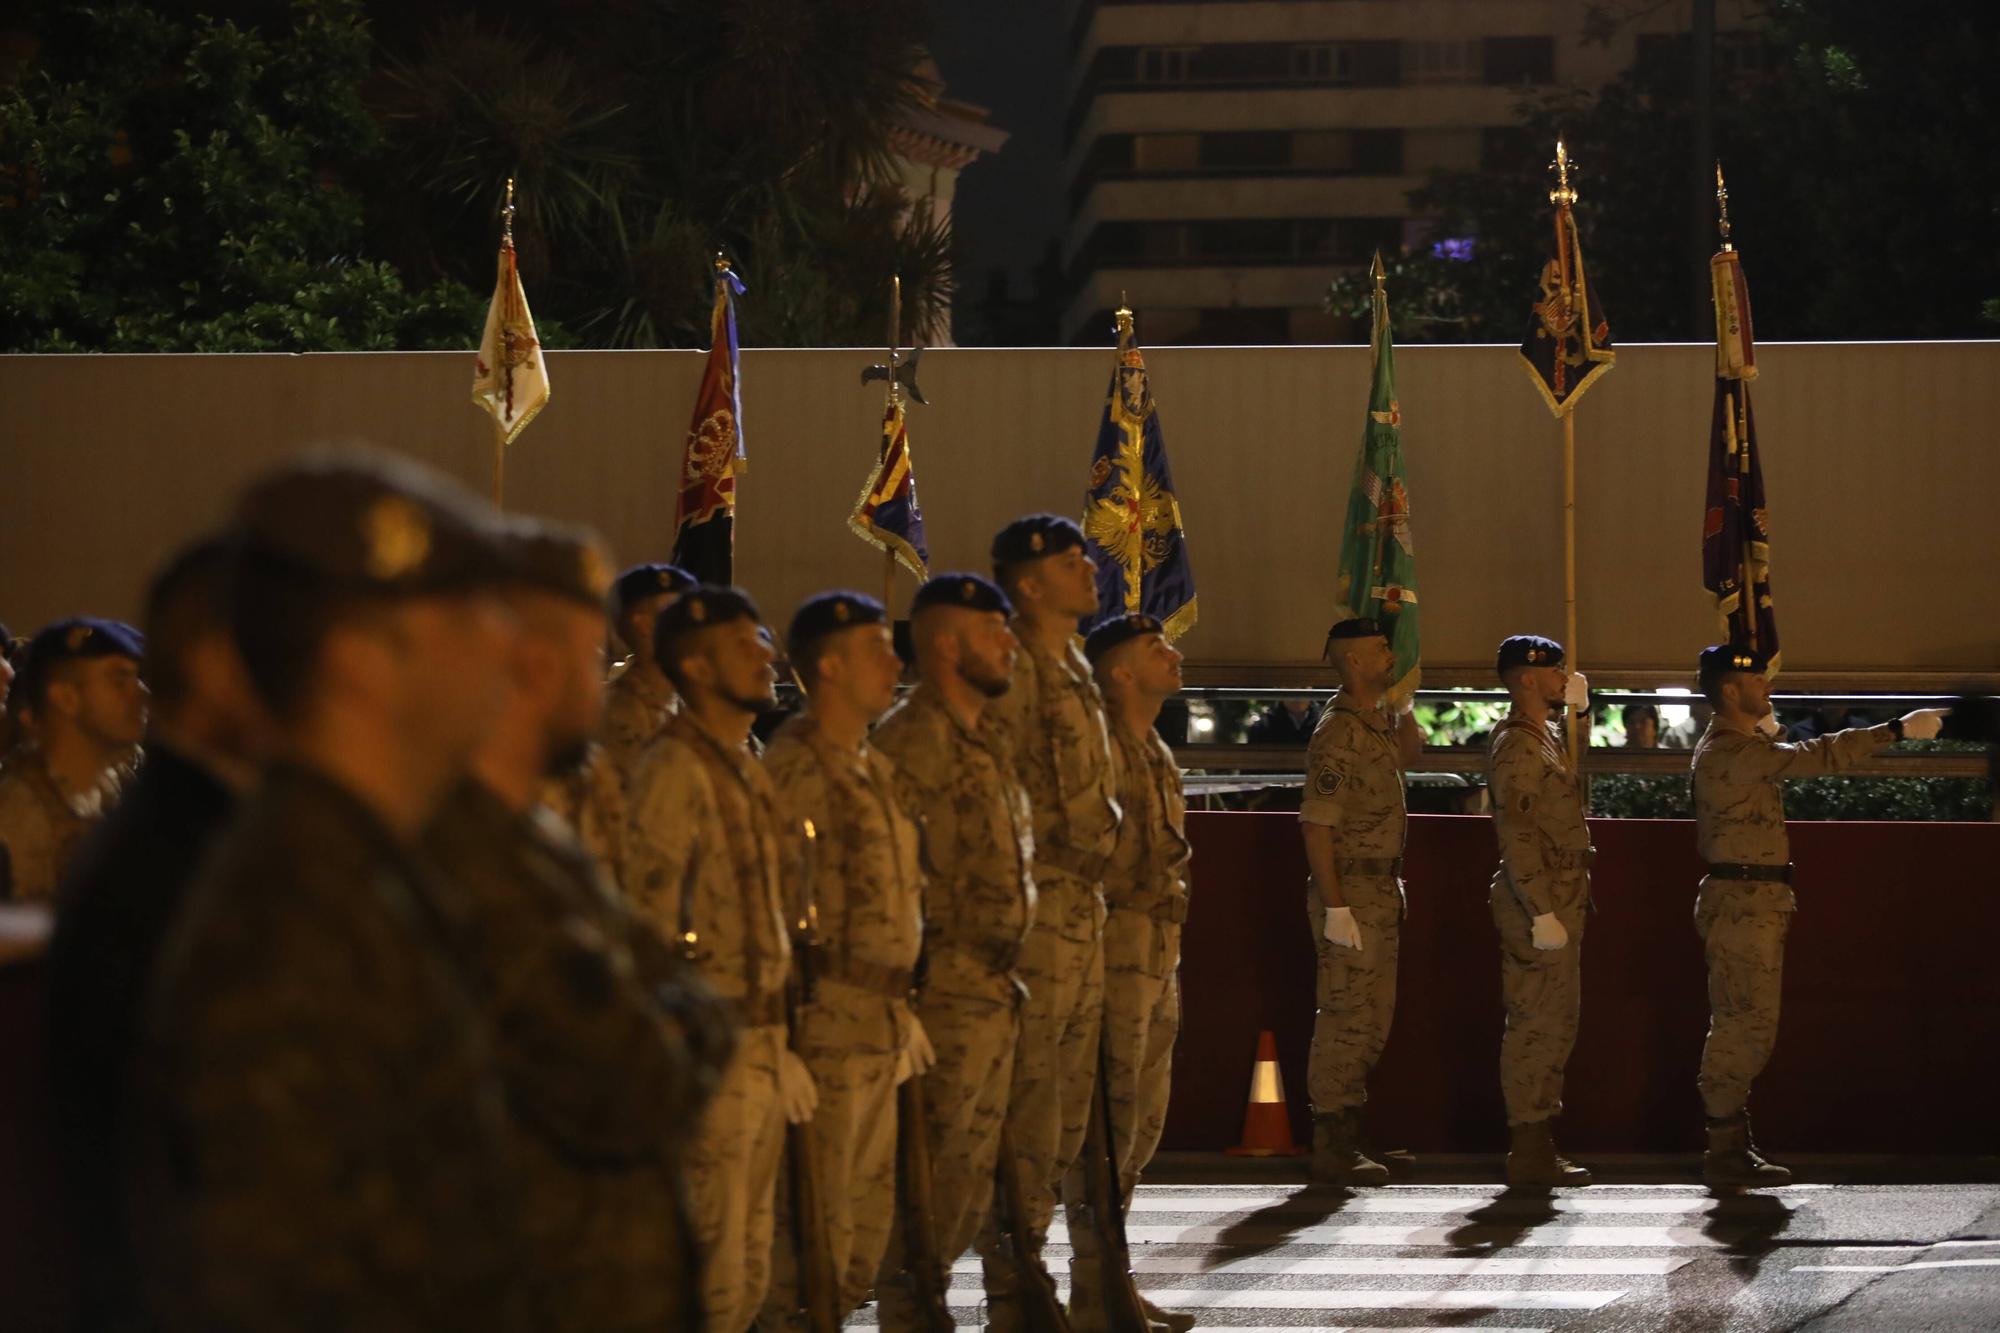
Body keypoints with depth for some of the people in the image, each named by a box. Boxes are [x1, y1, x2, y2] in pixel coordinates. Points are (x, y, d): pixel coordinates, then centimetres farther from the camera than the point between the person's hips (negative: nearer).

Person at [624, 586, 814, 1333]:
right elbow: (652, 917, -19)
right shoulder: (675, 769, -13)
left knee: (749, 1265, 14)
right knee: (711, 1266, -8)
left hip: (760, 1040, 9)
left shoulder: (747, 770, 15)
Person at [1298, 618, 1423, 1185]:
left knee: (1372, 1019, 14)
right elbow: (1317, 826, -22)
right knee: (1347, 1019, -8)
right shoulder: (1339, 734, -17)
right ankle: (1332, 1149, -4)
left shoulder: (1376, 723, 12)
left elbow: (1409, 752, 37)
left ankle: (1346, 1140, 20)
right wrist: (1336, 909, -24)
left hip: (1381, 891, 10)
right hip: (1351, 891, -10)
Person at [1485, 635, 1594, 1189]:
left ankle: (1537, 1146, 19)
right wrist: (1542, 914, -25)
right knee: (1535, 1025, -8)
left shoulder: (1546, 735, 15)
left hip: (1558, 902, 10)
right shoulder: (1517, 745, -15)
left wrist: (1578, 705, 26)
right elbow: (1515, 835, -22)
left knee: (1556, 1024, 13)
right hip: (1539, 903, -10)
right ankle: (1529, 1153, -5)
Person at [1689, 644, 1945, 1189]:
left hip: (1753, 903, 11)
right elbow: (1816, 757, -26)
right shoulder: (1728, 751, -19)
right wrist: (1897, 730, -25)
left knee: (1743, 1027, 12)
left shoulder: (1734, 746, 16)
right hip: (1742, 903, -11)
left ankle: (1731, 1146, 16)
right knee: (1744, 1026, -9)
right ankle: (1727, 1154, -7)